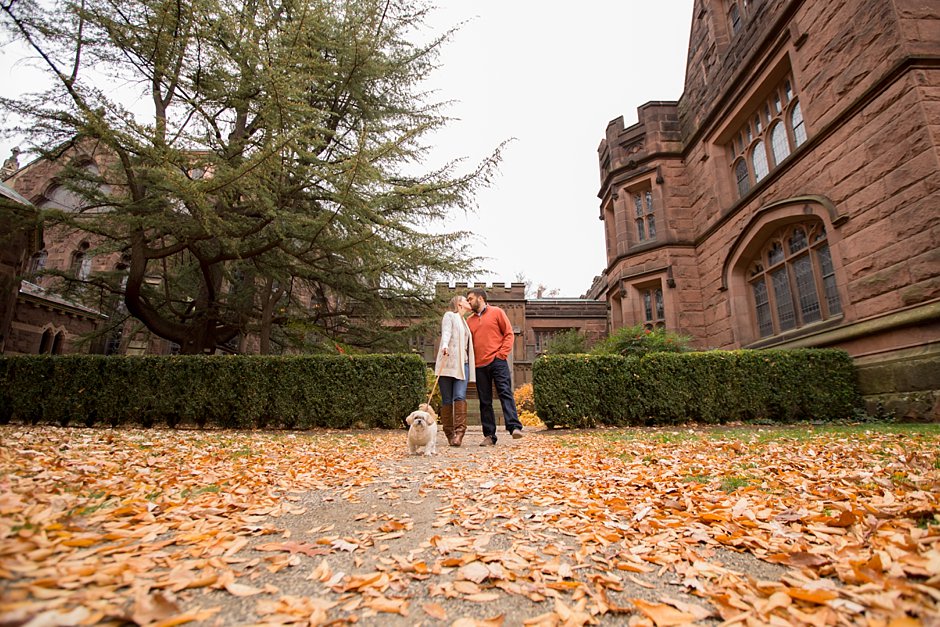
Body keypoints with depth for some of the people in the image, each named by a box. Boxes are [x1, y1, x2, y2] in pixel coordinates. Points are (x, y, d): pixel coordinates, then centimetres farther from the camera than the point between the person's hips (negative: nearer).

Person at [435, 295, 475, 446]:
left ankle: (459, 433, -19)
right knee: (447, 400, -2)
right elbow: (446, 333, -12)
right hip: (447, 364, -5)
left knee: (460, 397, -13)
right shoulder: (449, 316, 7)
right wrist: (445, 346, -31)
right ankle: (449, 434, 3)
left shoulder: (465, 321, 27)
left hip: (462, 364, 5)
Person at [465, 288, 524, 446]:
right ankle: (489, 435, 8)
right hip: (479, 365, 4)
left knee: (505, 393, -14)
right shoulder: (469, 320, 18)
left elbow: (509, 333, 2)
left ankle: (514, 427, -18)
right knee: (485, 401, 4)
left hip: (497, 361, -4)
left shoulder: (497, 312, 7)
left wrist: (502, 353, -8)